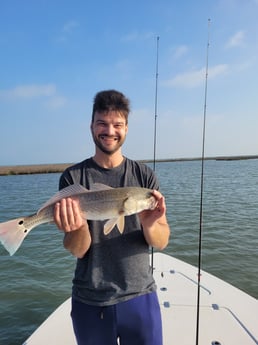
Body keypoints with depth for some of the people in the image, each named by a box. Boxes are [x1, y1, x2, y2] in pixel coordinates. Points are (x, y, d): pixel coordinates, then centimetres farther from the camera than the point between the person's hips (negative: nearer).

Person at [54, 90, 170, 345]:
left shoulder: (144, 175, -5)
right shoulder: (72, 177, -8)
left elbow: (162, 242, -6)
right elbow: (77, 251, -10)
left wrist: (149, 226, -27)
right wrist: (78, 226, -31)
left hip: (140, 297, 1)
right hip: (89, 302, 0)